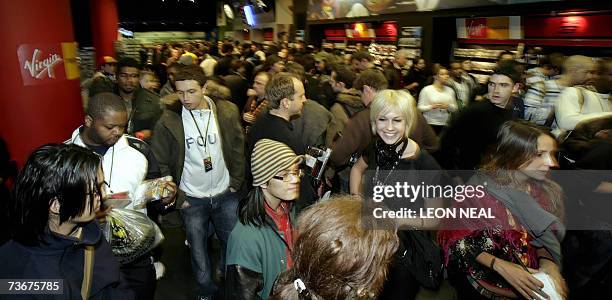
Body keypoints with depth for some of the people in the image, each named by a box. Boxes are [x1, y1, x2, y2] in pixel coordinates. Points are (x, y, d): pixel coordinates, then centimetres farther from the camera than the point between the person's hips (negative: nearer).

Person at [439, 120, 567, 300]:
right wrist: (501, 266, -23)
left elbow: (543, 238, 9)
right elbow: (455, 237, -13)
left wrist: (547, 262, -13)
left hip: (533, 277, 5)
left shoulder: (547, 192, -2)